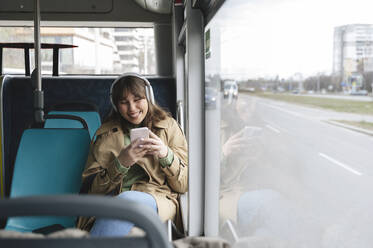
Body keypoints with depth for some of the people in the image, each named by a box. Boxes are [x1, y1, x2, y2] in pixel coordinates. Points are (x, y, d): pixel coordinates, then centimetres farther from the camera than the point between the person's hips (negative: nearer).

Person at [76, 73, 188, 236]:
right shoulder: (105, 134, 17)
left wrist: (166, 154, -10)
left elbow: (184, 185, 9)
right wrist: (121, 163, -10)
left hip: (159, 198, 0)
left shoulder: (168, 127, 14)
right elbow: (92, 189, 7)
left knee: (127, 200, -37)